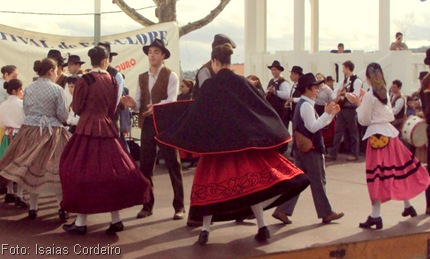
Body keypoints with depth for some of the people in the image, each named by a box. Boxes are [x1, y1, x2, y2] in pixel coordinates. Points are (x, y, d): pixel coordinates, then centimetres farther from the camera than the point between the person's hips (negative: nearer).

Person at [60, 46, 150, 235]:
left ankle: (81, 223, 4)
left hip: (87, 128, -4)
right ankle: (116, 220, 10)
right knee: (110, 171, 9)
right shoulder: (112, 81, 5)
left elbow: (77, 108, 0)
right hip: (106, 128, 4)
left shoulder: (84, 80, -8)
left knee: (83, 171, 2)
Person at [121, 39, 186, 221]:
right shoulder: (142, 78, 13)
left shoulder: (170, 76, -4)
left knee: (173, 165, -1)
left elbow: (172, 100, -17)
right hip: (147, 124, 5)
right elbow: (140, 104, 9)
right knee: (145, 166, 8)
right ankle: (147, 205, 17)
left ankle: (179, 207, 6)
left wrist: (157, 106, -36)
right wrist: (133, 104, -15)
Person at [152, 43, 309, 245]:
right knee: (250, 181, 7)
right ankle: (262, 227, 2)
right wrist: (277, 132, 18)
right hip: (243, 141, 2)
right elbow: (262, 106, 6)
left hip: (215, 143, -2)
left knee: (211, 183, 7)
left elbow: (194, 113, -4)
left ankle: (205, 230, 5)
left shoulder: (209, 85, -7)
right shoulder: (242, 82, 1)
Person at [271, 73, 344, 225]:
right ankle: (326, 213, 12)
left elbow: (319, 124, 19)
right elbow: (313, 127, -24)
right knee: (318, 181, 1)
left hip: (302, 148, 10)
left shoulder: (303, 104, 16)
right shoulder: (306, 105, -16)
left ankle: (282, 210, 6)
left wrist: (332, 113, 10)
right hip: (310, 148, -10)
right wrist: (327, 113, -23)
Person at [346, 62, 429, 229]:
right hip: (389, 132, 7)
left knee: (378, 175, -7)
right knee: (398, 168, 16)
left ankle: (376, 216, -5)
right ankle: (408, 206, 29)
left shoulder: (369, 96, -11)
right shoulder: (385, 93, 10)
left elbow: (364, 120, -8)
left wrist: (358, 103, 1)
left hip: (377, 135, -7)